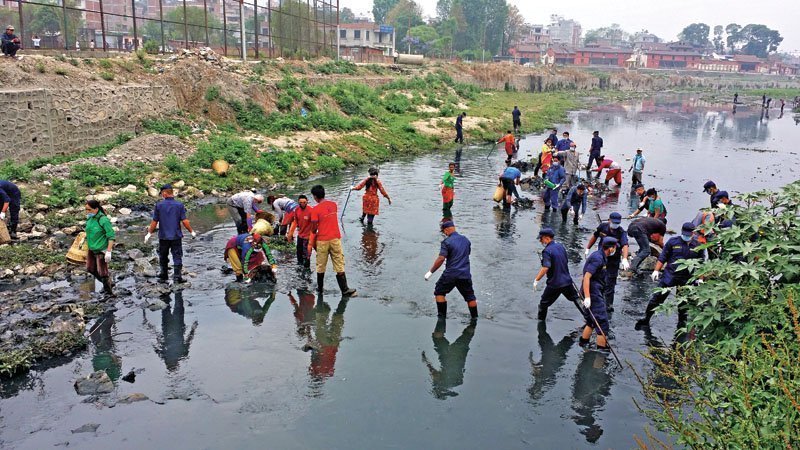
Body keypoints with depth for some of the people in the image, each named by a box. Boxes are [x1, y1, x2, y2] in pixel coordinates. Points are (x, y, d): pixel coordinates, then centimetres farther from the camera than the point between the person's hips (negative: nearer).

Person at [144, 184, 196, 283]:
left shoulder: (159, 205, -4)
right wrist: (191, 232, 5)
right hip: (176, 236, -1)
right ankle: (177, 276, -5)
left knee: (163, 257, 15)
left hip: (163, 236, 1)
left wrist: (149, 233, 11)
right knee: (177, 257, 3)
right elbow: (184, 221, -8)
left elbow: (154, 222, -1)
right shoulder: (179, 205, -5)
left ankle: (164, 277, 24)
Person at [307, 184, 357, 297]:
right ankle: (345, 290, 3)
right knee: (339, 265, 4)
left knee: (321, 266, 14)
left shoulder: (315, 209, -12)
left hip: (322, 240, -3)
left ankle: (320, 288, 27)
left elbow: (314, 228, -8)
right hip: (335, 238, 3)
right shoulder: (334, 205, 4)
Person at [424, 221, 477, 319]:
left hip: (450, 274, -5)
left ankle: (442, 316, 11)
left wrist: (431, 272, -11)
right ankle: (475, 318, 20)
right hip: (465, 274, 5)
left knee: (439, 292, 14)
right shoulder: (466, 240, 8)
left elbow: (441, 259, -18)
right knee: (470, 296, 16)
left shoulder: (446, 242, -11)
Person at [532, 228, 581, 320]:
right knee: (576, 299, 22)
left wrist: (536, 280, -23)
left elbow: (545, 268, -29)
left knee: (543, 305, 9)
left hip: (554, 284, -7)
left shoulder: (547, 251, -18)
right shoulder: (560, 246, 5)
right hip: (567, 281, 7)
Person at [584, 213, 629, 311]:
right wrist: (588, 248, 16)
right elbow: (594, 236, 10)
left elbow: (625, 245, -35)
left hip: (614, 260, -3)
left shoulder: (622, 232, -19)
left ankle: (609, 304, 9)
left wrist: (625, 259, -52)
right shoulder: (602, 227, -9)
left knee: (610, 282, -1)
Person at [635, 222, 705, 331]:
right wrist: (656, 270, -4)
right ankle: (646, 319, 7)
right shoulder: (673, 242, -2)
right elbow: (662, 257, 2)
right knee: (657, 297, -2)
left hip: (687, 279, 1)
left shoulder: (698, 246, 3)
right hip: (670, 275, -1)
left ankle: (682, 323, 30)